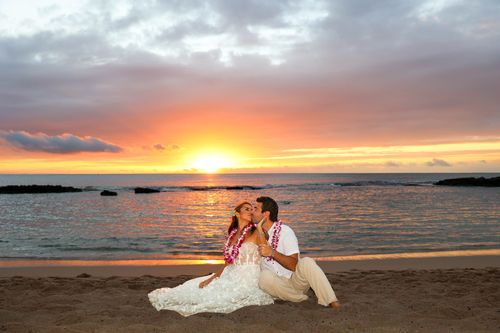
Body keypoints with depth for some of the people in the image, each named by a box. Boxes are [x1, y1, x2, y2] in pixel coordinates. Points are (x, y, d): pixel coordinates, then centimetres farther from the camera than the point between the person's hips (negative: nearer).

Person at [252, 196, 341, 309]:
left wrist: (272, 253, -32)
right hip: (277, 284, 3)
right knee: (265, 276, -32)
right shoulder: (256, 233, 6)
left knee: (307, 262, -33)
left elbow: (294, 265, -18)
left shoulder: (284, 231, -9)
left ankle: (333, 303, -34)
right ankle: (304, 300, -17)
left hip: (295, 279, -3)